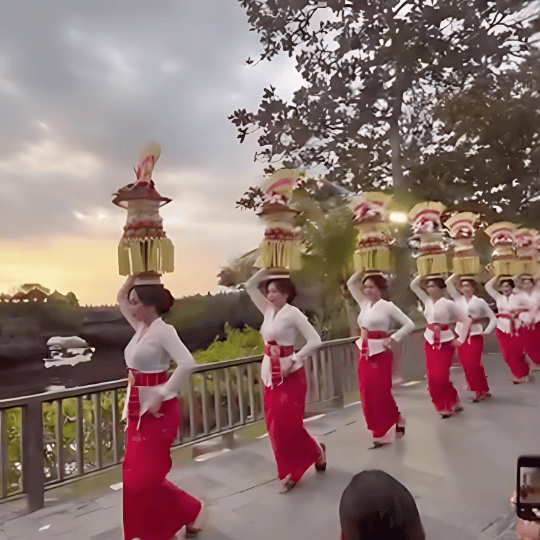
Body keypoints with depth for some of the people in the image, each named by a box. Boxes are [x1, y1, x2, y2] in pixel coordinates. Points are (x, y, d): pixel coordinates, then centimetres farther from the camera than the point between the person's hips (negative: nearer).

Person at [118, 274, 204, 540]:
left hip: (157, 410, -8)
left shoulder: (163, 330, -17)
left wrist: (162, 395, -25)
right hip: (138, 409, 8)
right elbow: (120, 298, 18)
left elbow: (187, 363, -29)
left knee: (144, 477, -2)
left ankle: (189, 510, 19)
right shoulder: (141, 327, 7)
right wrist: (134, 275, 6)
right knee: (134, 475, 14)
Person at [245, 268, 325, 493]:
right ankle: (290, 471, 24)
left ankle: (316, 451, 24)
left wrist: (293, 360, -20)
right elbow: (250, 287, 10)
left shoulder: (293, 313, -13)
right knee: (275, 425, 9)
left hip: (289, 375, -7)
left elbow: (315, 340, -17)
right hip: (269, 374, 7)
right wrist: (266, 270, -1)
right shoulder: (269, 310, 6)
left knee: (288, 424, -4)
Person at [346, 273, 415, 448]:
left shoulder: (388, 306, -7)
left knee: (380, 393, -1)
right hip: (364, 352, 6)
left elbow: (409, 324, -7)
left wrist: (393, 338, -13)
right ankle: (380, 430, 24)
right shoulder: (364, 304, 9)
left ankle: (386, 431, 19)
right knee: (367, 392, 8)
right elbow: (351, 284, 15)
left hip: (379, 353, -6)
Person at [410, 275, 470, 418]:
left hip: (445, 343, -6)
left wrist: (460, 339, -9)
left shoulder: (448, 303, -12)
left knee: (441, 376, -7)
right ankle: (442, 405, 25)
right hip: (429, 342, 6)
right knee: (432, 377, 7)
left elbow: (466, 320, -9)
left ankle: (451, 404, 17)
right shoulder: (427, 301, 5)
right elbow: (414, 285, 6)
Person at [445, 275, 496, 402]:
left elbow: (493, 318, 2)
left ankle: (481, 391, 7)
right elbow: (448, 283, 2)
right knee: (466, 364, 3)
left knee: (473, 364, -10)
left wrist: (486, 332, -5)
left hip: (475, 336, -4)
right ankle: (477, 390, 17)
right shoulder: (459, 299, 7)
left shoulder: (480, 302, -1)